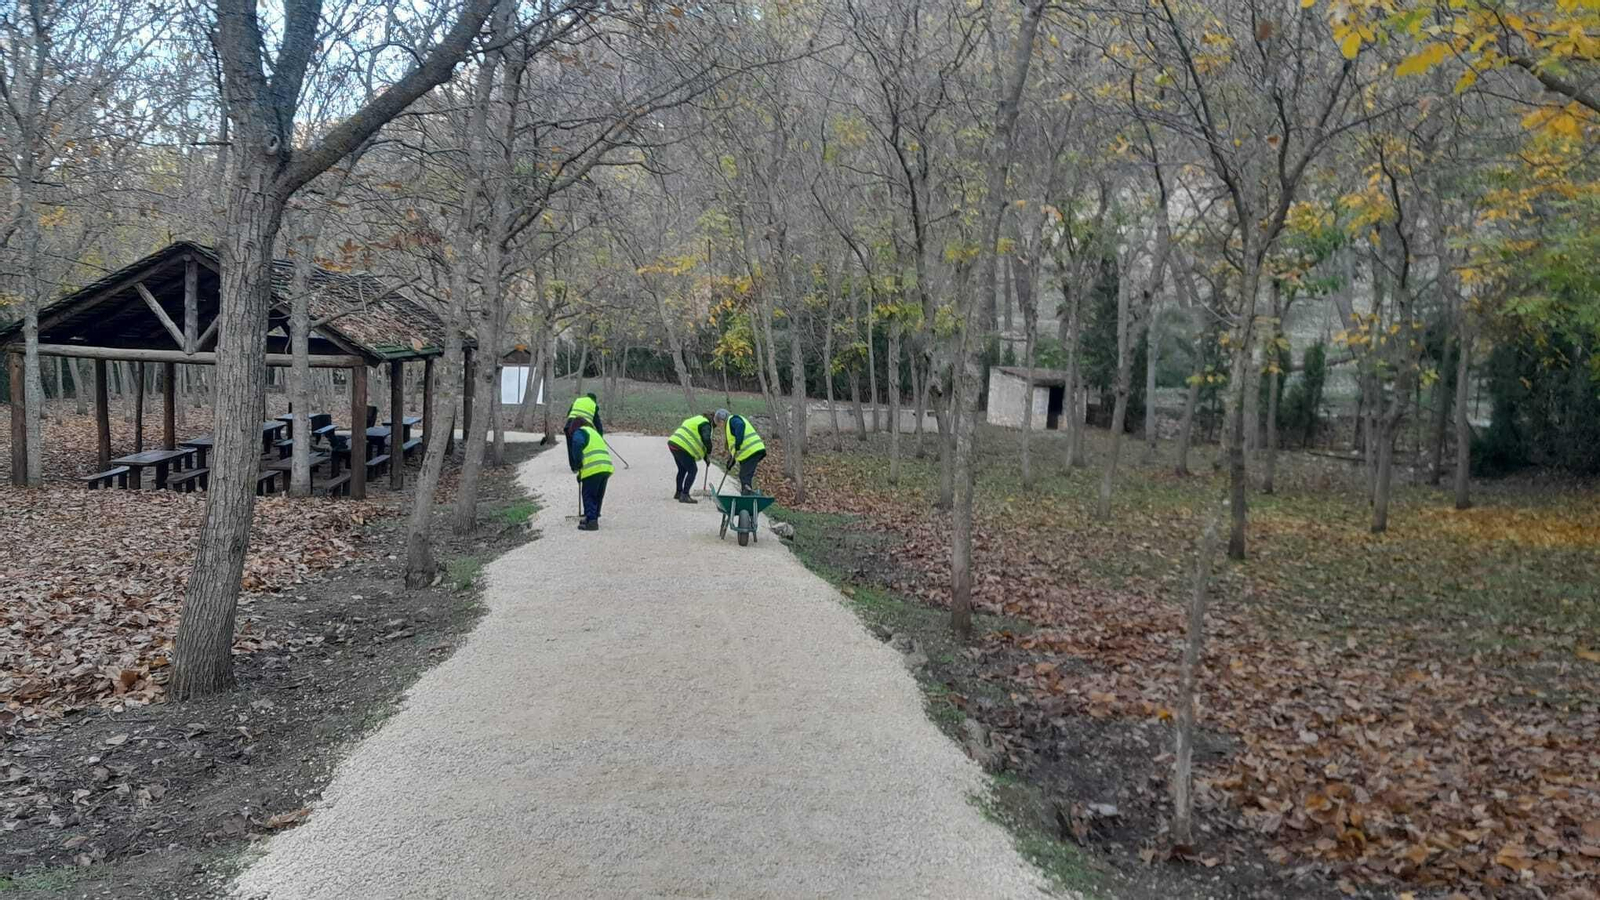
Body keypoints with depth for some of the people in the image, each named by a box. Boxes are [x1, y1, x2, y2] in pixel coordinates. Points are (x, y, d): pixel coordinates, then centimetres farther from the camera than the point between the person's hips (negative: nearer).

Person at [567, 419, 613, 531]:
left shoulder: (579, 432, 6)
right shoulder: (595, 432, 31)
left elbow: (577, 445, -17)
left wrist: (577, 464, -5)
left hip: (593, 468, -8)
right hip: (607, 467, 8)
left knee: (588, 495, 0)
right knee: (598, 496, 18)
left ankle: (591, 521, -7)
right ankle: (593, 518, 27)